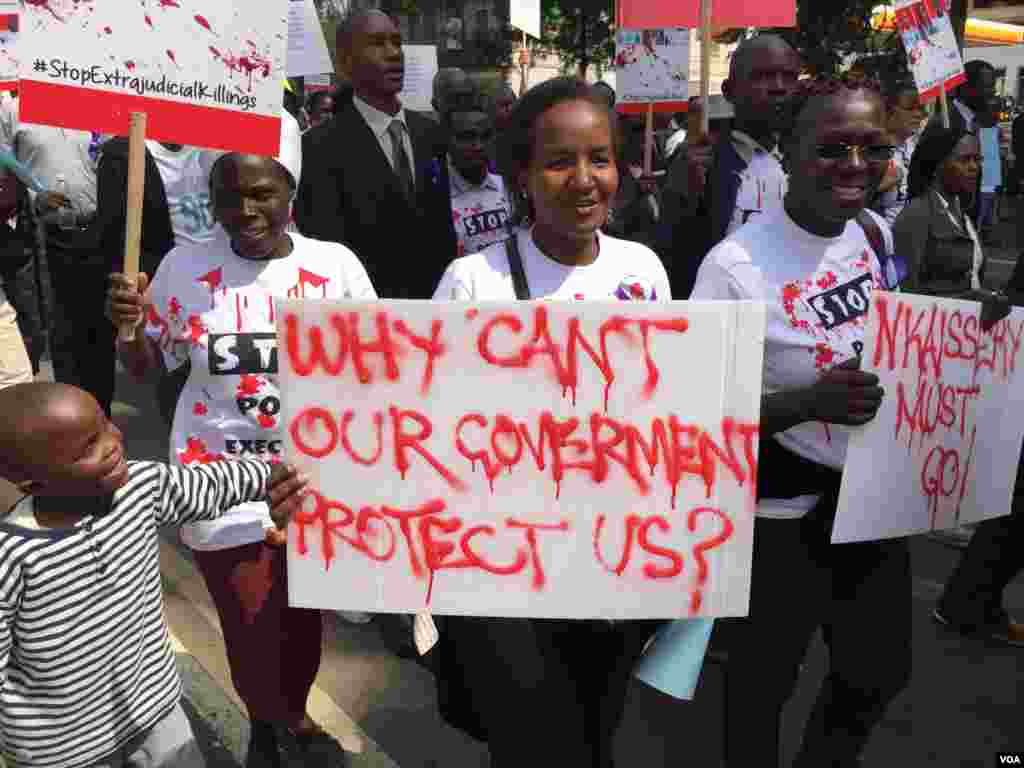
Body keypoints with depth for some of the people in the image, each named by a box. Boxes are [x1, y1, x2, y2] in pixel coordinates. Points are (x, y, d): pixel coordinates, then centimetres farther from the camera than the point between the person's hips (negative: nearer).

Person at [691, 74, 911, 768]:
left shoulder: (881, 235, 1)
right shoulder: (736, 265, -21)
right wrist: (808, 402, -31)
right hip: (781, 510, -6)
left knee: (882, 672, 23)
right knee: (764, 679, 13)